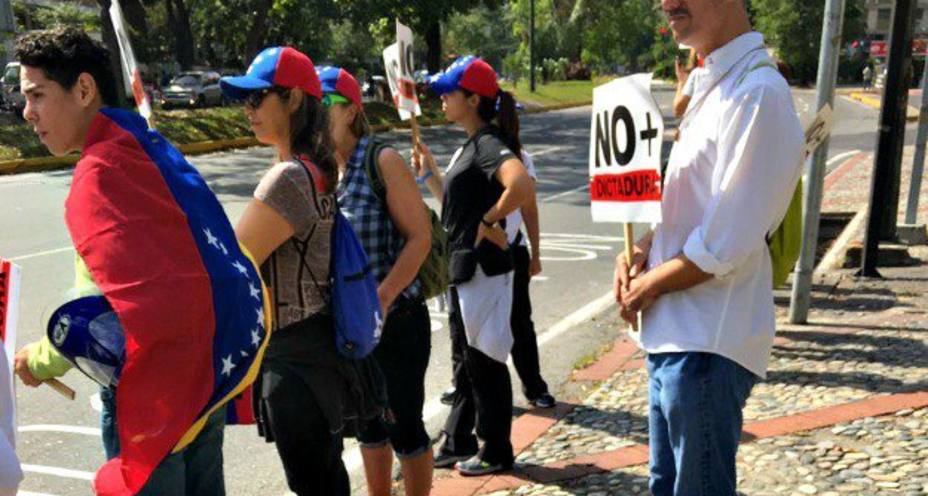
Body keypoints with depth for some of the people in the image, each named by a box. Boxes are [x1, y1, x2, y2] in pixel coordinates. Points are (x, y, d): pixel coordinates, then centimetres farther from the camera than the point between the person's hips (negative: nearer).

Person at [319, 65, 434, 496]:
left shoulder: (381, 162, -12)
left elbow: (420, 238, -15)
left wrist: (380, 300, -23)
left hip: (395, 319, -5)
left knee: (404, 426, 6)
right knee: (367, 423, 19)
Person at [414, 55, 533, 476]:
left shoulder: (489, 143, -16)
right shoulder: (471, 145, 14)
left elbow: (522, 186, -36)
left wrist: (489, 222, -24)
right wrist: (429, 173, 11)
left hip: (482, 269, -10)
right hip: (463, 267, 10)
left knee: (485, 361, 2)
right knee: (464, 359, 18)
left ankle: (496, 452, 17)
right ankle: (458, 443, 31)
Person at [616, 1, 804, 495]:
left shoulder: (758, 93, -19)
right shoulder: (712, 87, 11)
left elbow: (724, 248, -22)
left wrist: (647, 286, -8)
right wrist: (640, 249, 2)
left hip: (706, 346, -9)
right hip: (673, 333, 9)